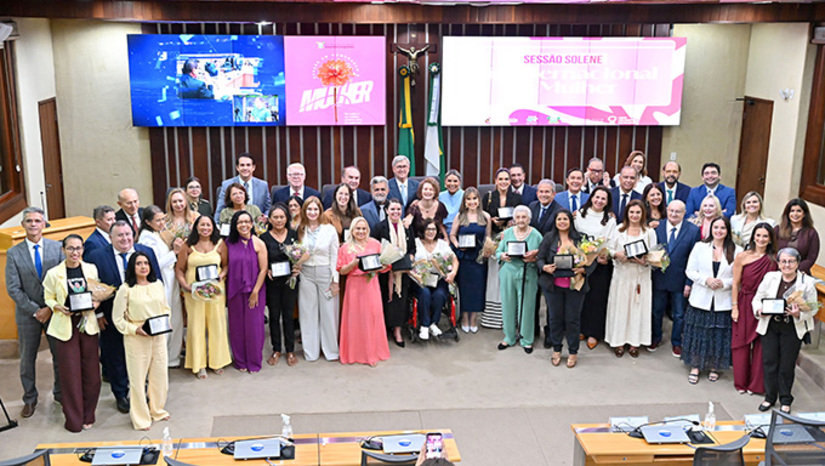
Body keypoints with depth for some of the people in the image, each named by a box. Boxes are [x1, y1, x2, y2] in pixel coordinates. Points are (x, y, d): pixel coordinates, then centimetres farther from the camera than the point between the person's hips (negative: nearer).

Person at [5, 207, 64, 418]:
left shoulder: (57, 248, -2)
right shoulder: (14, 253, -3)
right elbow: (13, 288, -6)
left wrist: (51, 308, -12)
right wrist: (35, 311, -12)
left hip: (54, 311, 0)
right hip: (27, 314, 0)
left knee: (60, 355, 9)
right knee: (27, 359, 10)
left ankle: (60, 393, 26)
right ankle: (30, 399, 25)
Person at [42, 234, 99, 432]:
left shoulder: (91, 269, 5)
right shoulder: (53, 273, -2)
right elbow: (48, 298, 6)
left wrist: (96, 303, -6)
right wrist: (59, 308, -13)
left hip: (88, 325, 2)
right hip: (65, 327, -2)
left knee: (91, 372, 3)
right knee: (70, 373, -1)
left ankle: (87, 416, 19)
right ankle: (74, 419, 13)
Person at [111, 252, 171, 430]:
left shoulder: (158, 285, 6)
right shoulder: (126, 289, -8)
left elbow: (166, 308, 16)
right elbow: (117, 318, -5)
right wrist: (135, 329, -16)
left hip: (159, 337, 4)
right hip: (136, 339, -4)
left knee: (160, 375, 12)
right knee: (138, 378, 2)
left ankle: (157, 410, 33)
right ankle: (140, 418, 17)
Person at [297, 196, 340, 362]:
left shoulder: (330, 229, -2)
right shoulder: (300, 230, 5)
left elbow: (334, 256, -2)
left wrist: (335, 280, -5)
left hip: (325, 273, -2)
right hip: (306, 274, 2)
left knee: (328, 312, 3)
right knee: (308, 312, 7)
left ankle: (331, 350, 16)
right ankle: (311, 351, 18)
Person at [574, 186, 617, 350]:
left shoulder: (610, 219, 2)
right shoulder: (579, 215, 5)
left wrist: (604, 256, -17)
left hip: (601, 263, -1)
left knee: (597, 297, 2)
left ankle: (593, 333, 12)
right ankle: (581, 329, 19)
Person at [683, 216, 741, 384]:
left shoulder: (736, 251, 0)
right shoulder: (700, 247, 2)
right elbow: (690, 271, 2)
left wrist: (724, 283, -15)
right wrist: (706, 280, -13)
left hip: (723, 301, 0)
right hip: (701, 299, 0)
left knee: (720, 336, 7)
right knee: (698, 334, 5)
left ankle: (714, 367, 25)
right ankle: (695, 367, 18)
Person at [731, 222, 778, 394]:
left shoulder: (774, 260, -1)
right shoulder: (742, 257, -4)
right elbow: (735, 284, -1)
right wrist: (734, 307, -3)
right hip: (745, 304, 0)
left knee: (761, 345, 4)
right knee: (742, 343, 7)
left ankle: (756, 383, 18)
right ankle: (741, 382, 22)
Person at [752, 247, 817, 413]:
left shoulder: (807, 282, -5)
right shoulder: (770, 278, 0)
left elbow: (812, 309, -2)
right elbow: (757, 299, 6)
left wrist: (798, 314, -22)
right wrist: (759, 311, -14)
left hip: (793, 329, -2)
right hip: (769, 326, 2)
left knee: (787, 365, 5)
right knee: (769, 362, 7)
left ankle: (785, 400, 24)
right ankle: (770, 397, 25)